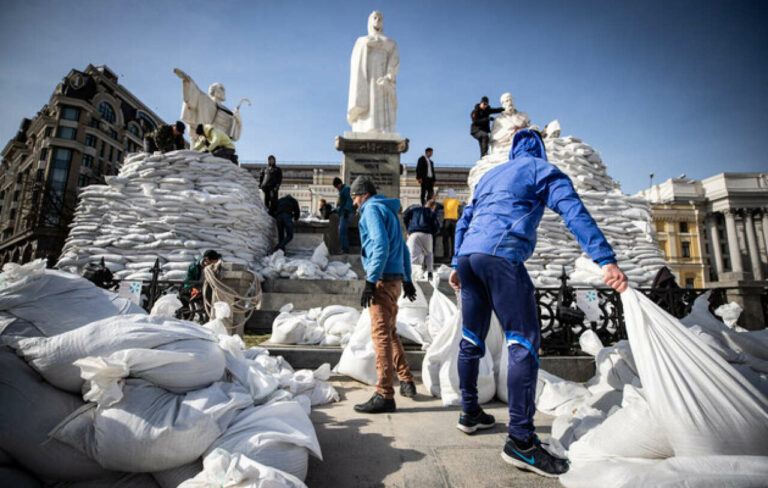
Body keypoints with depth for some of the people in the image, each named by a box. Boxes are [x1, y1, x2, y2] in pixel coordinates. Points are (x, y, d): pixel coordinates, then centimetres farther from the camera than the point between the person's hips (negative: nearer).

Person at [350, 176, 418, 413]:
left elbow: (381, 245, -19)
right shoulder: (390, 210, 23)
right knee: (390, 331, 17)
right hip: (395, 279, 10)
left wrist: (370, 281, -22)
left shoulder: (372, 208, -5)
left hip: (383, 278, -10)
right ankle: (406, 381, 24)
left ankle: (385, 395, -8)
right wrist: (407, 279, 27)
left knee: (380, 333, -10)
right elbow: (403, 249, 24)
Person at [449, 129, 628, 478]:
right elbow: (575, 213, -5)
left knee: (471, 338, 14)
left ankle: (469, 412, 28)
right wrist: (606, 260, -12)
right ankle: (521, 440, -6)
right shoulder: (543, 170, 10)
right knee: (524, 342, -6)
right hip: (501, 256, -7)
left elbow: (464, 222, 28)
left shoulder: (490, 175, 30)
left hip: (468, 254, 8)